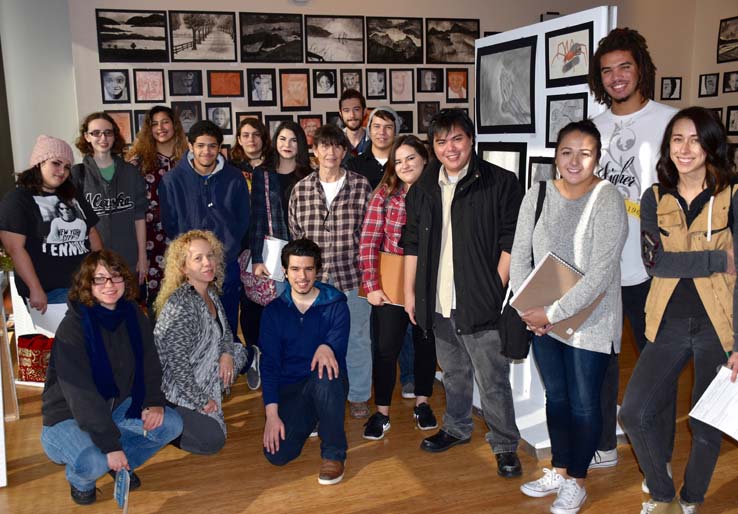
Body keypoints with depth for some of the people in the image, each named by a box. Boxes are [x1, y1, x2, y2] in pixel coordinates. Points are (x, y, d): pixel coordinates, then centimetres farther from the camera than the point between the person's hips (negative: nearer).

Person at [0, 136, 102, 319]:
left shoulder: (73, 196, 17)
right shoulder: (16, 200, -5)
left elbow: (92, 233, 20)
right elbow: (15, 248, -12)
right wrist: (35, 289, -17)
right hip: (50, 293, -6)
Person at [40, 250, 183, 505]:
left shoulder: (134, 316, -4)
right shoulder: (72, 327, -23)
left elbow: (150, 365, 3)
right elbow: (81, 394, -27)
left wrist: (154, 402, -16)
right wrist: (111, 444, -30)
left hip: (117, 407, 6)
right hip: (67, 417, -5)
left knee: (172, 424, -13)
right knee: (93, 462, -33)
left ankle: (122, 464, 12)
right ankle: (79, 479, 6)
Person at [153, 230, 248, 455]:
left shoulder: (210, 292, 1)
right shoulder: (180, 306, -27)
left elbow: (224, 329, 16)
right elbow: (177, 362, -26)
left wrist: (227, 353, -5)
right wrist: (200, 401, -18)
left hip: (202, 373, 9)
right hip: (175, 388, -9)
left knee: (239, 352, 6)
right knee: (212, 441, -13)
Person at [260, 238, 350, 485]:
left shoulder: (335, 305, -1)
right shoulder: (274, 311, 5)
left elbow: (339, 344, -15)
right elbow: (269, 363, -1)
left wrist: (326, 347, -42)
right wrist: (272, 413, -12)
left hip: (327, 385, -2)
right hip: (290, 388, 2)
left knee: (324, 375, -39)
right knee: (276, 454, -21)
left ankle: (334, 454, -18)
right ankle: (307, 421, 15)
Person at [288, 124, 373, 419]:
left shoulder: (361, 186, -2)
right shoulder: (301, 189, 3)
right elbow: (295, 234, 9)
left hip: (352, 275, -1)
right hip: (314, 277, 1)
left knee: (357, 338, 10)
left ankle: (358, 396, 29)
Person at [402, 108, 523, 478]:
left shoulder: (500, 183, -7)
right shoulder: (422, 189, 9)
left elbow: (510, 241, -8)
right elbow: (412, 244, 14)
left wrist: (496, 288, -13)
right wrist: (410, 291, 11)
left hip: (481, 303, -5)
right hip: (439, 304, 5)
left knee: (492, 381, 2)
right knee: (454, 373, 21)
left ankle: (505, 445, 19)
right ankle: (456, 428, 39)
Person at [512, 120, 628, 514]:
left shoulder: (607, 201, -16)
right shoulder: (537, 195, -1)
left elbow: (600, 275, -21)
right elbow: (520, 256, 0)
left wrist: (552, 313, -21)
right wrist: (528, 308, -11)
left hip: (589, 322, -4)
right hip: (542, 320, 4)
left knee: (583, 405, 7)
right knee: (555, 398, 18)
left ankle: (576, 481, 28)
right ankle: (559, 471, 36)